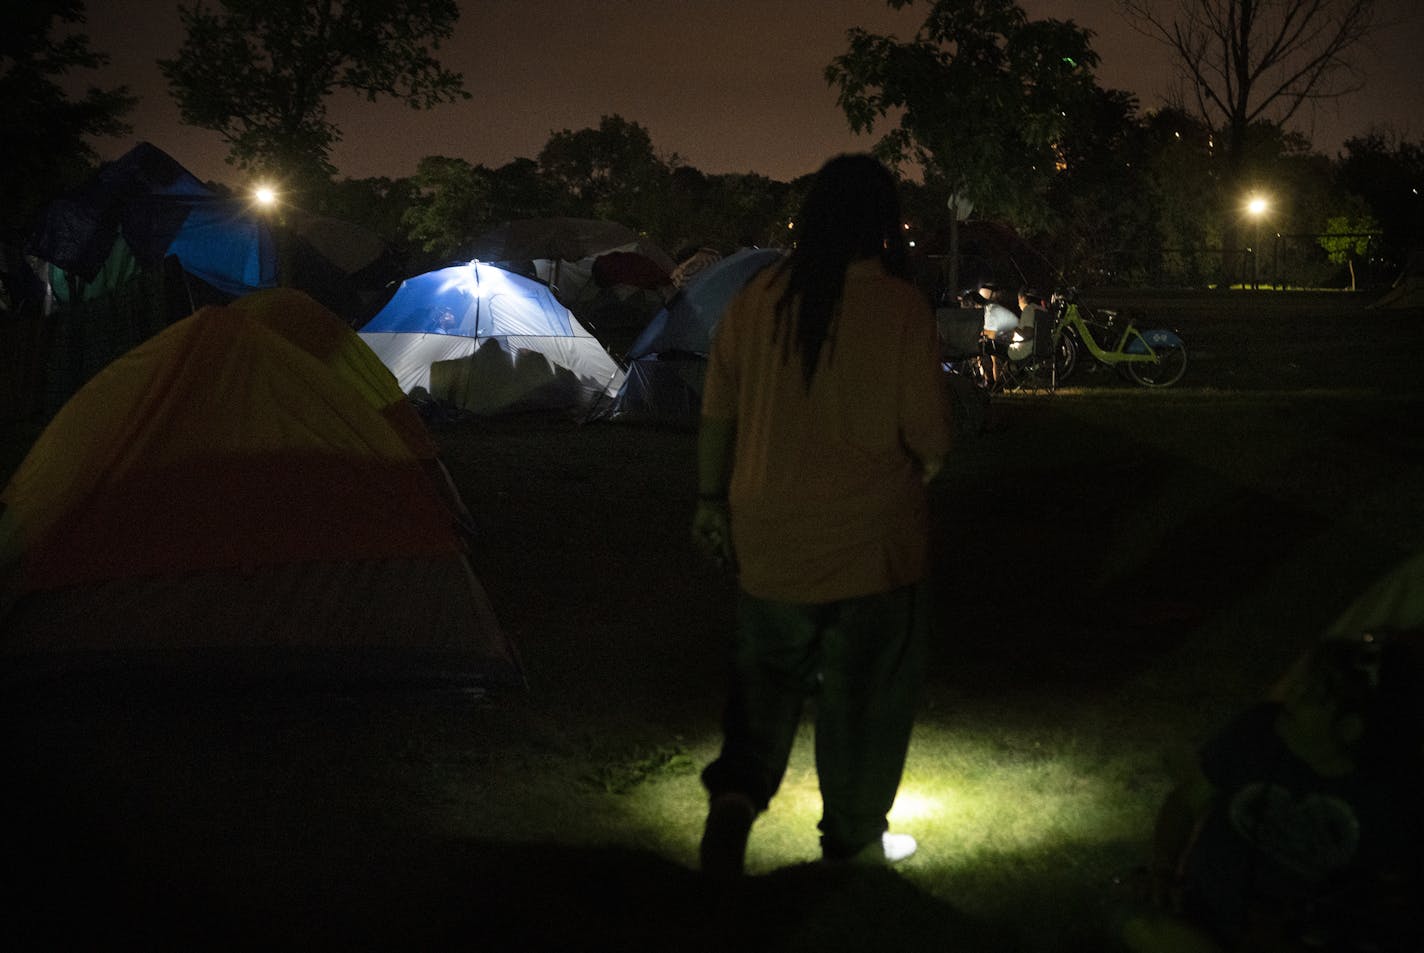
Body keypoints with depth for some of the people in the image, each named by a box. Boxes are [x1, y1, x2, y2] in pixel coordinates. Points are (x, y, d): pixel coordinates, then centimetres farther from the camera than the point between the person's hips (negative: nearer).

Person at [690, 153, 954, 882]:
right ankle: (853, 835, 26)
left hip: (769, 541, 3)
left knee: (767, 673, 20)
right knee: (866, 692, 14)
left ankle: (736, 789, 1)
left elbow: (717, 415, 5)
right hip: (872, 541, -3)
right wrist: (914, 477, 11)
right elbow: (931, 438, -10)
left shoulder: (757, 299, -2)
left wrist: (712, 500, 17)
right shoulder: (900, 307, -13)